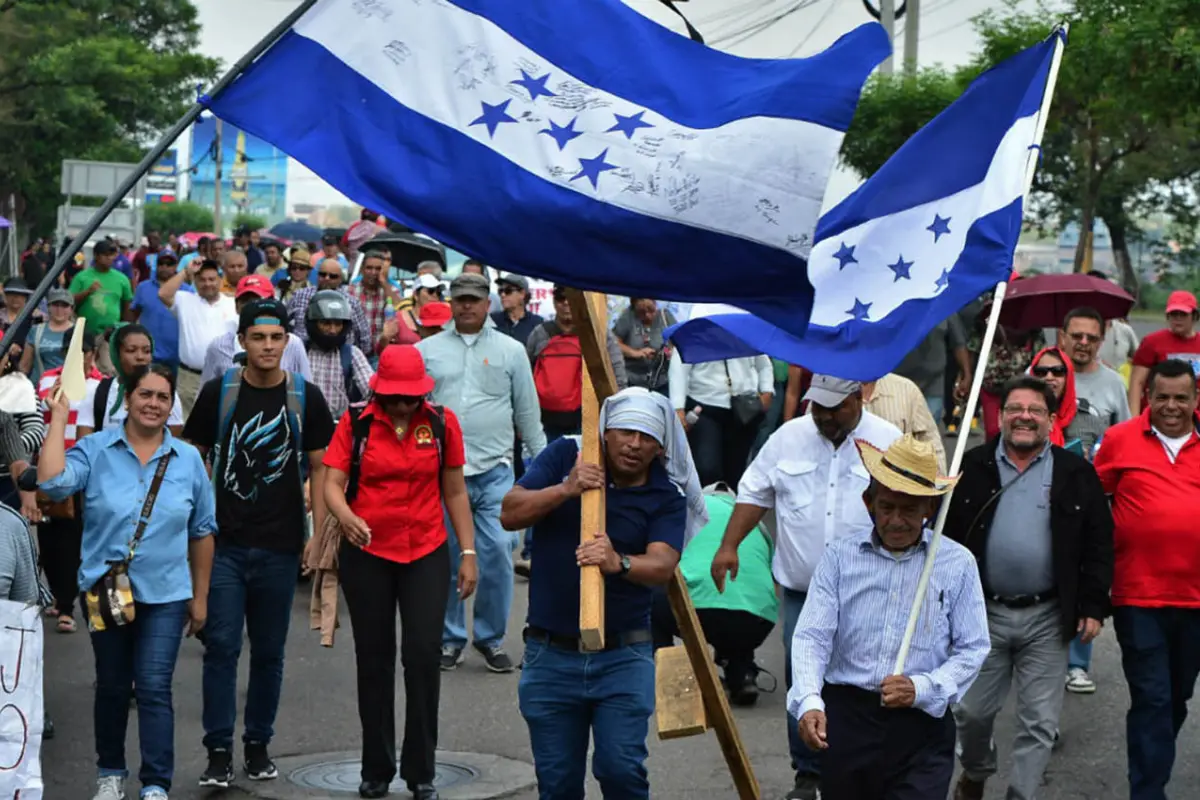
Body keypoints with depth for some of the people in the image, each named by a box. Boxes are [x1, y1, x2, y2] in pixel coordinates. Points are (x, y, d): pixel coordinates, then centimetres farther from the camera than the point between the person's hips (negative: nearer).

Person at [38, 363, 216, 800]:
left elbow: (201, 532, 9)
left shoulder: (189, 459, 3)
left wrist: (200, 596, 9)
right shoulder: (95, 449, -3)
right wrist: (59, 418, -16)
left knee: (154, 687, -6)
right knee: (112, 686, 13)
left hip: (165, 595, 0)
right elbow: (52, 482, -21)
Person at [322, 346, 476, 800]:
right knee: (374, 660, 8)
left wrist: (468, 553, 4)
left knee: (424, 656, -6)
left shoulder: (441, 423, 0)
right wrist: (345, 516, -31)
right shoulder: (356, 422, -4)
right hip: (366, 554, 0)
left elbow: (455, 491, 7)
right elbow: (333, 482, -10)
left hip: (427, 555, 0)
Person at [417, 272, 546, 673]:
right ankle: (450, 637, 18)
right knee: (446, 556, 5)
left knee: (497, 553, -6)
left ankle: (491, 637, 9)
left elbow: (527, 412, 10)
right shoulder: (427, 349, 8)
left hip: (494, 469, -1)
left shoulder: (510, 350, 7)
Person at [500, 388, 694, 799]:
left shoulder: (667, 496, -4)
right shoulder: (565, 456, -1)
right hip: (551, 655, 1)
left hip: (623, 657, -1)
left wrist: (619, 563, -41)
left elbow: (662, 565, -20)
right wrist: (565, 489, -24)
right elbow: (510, 514, -8)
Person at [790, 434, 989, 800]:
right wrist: (808, 702, -23)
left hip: (922, 724, -1)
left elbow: (973, 649, 1)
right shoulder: (840, 556, 2)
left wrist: (920, 688, -16)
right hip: (846, 718, 1)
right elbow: (812, 636, -6)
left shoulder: (957, 564, 1)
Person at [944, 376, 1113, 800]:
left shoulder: (1076, 474, 1)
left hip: (1047, 619, -1)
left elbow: (1098, 544, 2)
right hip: (983, 612, 1)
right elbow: (946, 534, 4)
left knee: (1039, 722, 3)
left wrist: (1094, 606, -4)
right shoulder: (973, 467, 2)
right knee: (972, 710, 13)